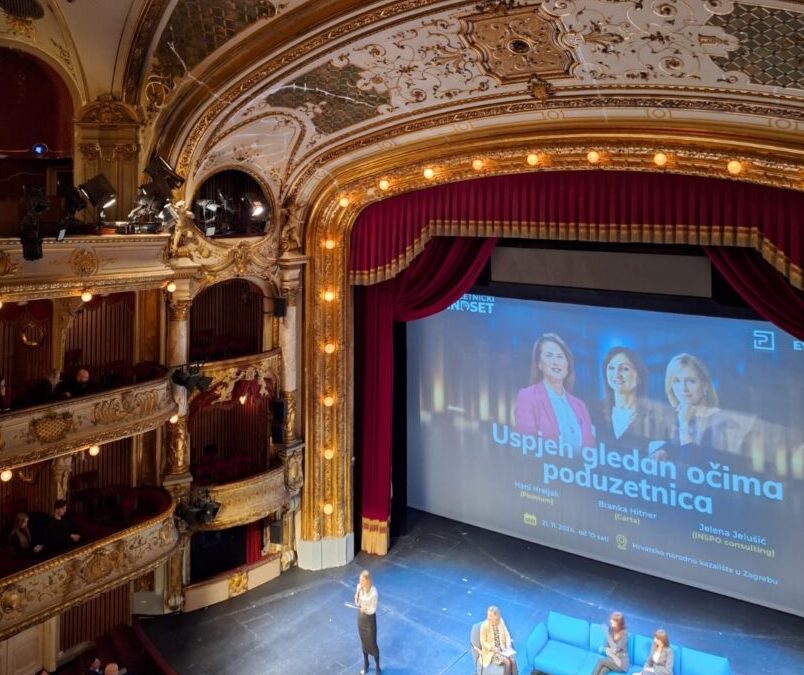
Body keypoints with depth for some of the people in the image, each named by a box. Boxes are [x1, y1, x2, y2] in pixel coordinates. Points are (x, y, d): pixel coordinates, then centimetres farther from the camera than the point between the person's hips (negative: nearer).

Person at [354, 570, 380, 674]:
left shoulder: (373, 592, -28)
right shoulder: (359, 587, -11)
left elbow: (373, 610, -21)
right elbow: (357, 602, -2)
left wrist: (365, 609, -39)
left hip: (370, 619, -5)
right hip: (360, 617, 5)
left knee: (372, 644, 8)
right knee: (363, 642, 21)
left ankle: (377, 666, 29)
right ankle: (365, 664, 41)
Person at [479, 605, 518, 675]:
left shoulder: (501, 622, -1)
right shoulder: (484, 625, -14)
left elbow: (507, 635, 8)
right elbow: (483, 642, -9)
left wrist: (508, 646, -8)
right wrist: (492, 648, -20)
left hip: (503, 648, 4)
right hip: (491, 651, -4)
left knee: (513, 660, -24)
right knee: (507, 662, -27)